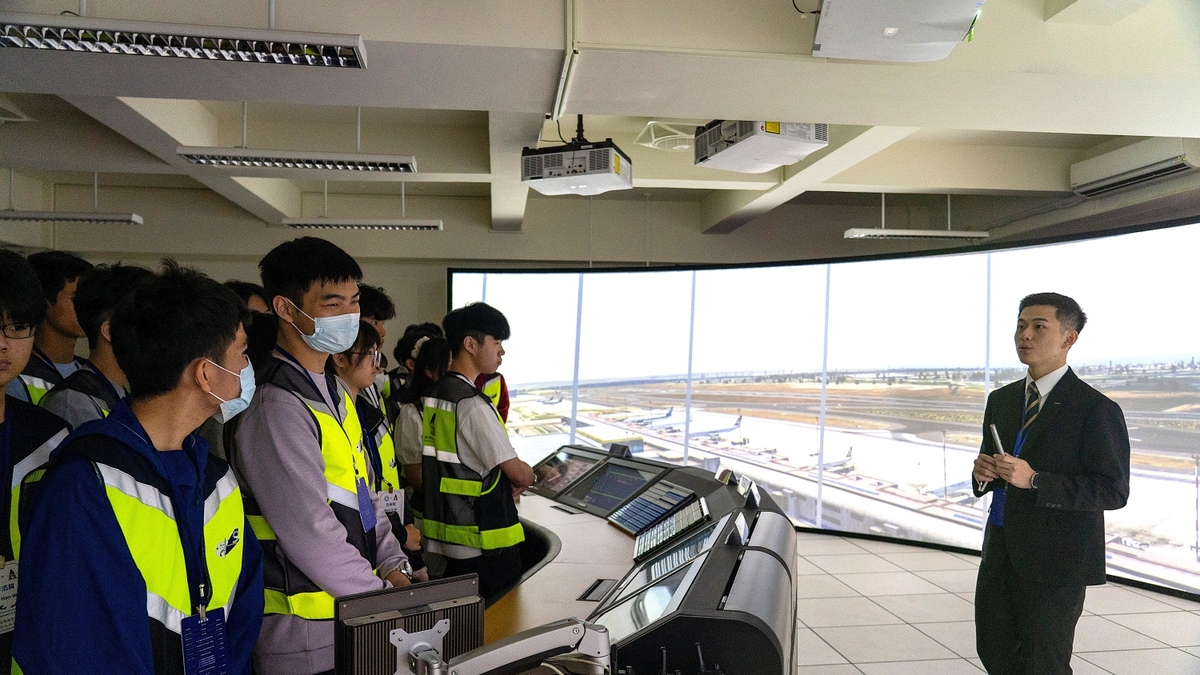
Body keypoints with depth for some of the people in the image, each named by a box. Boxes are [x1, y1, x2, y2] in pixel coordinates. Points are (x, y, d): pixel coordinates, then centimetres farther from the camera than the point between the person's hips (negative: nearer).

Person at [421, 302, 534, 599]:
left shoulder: (432, 396, 7)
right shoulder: (472, 404, -21)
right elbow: (517, 472, -19)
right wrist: (528, 477, 4)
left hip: (444, 536, 9)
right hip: (483, 541, -9)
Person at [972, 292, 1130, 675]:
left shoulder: (1096, 409, -13)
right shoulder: (1001, 400, 9)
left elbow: (1114, 491, -16)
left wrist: (1034, 479, -25)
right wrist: (984, 473, -6)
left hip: (1054, 562, -6)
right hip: (999, 553, 7)